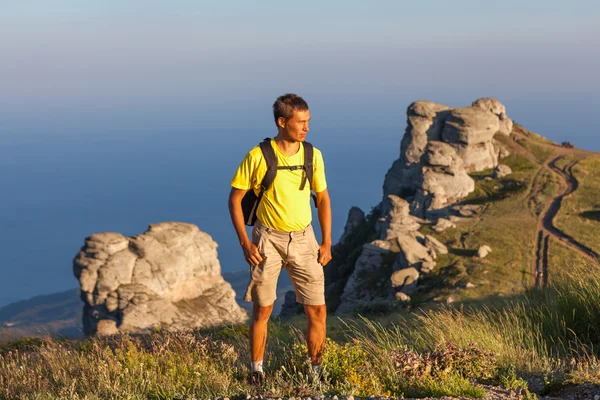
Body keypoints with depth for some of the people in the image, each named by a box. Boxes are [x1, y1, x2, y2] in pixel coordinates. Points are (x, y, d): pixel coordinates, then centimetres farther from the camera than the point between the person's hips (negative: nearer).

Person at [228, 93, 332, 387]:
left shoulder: (313, 155, 0)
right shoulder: (258, 156, -11)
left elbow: (323, 198, 10)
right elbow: (234, 198, -4)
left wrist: (326, 242, 4)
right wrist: (245, 243, -10)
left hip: (303, 239, 3)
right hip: (268, 239, -3)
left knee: (317, 310, 1)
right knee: (262, 310, 4)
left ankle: (316, 369, 17)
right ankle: (257, 370, 21)